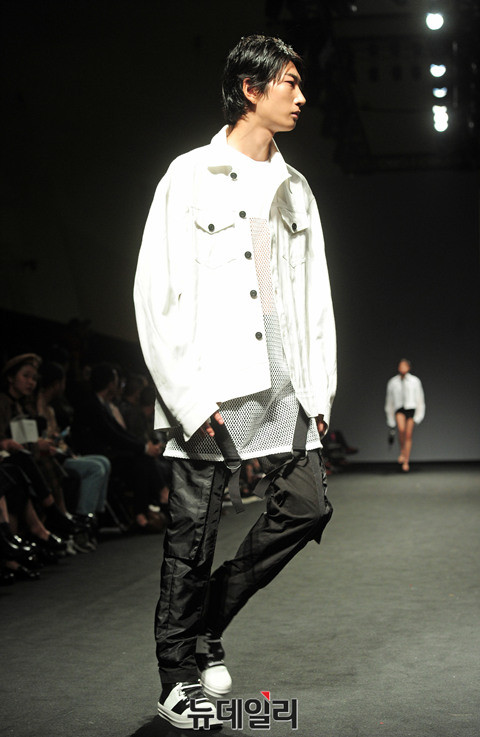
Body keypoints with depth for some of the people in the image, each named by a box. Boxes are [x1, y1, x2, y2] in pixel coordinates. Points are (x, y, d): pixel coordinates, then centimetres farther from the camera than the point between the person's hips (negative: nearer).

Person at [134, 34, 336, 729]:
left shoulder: (295, 187, 16)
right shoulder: (191, 176, -1)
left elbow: (316, 295, 17)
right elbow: (154, 294, -7)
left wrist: (319, 389, 7)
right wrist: (187, 398, -14)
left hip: (283, 381, 6)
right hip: (211, 385, -5)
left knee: (308, 507, -1)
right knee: (194, 532, 0)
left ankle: (206, 627, 17)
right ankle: (179, 674, 17)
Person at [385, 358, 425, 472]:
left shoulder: (415, 381, 3)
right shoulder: (393, 382, 7)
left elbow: (420, 399, 6)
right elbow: (389, 402, 13)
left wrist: (418, 416, -3)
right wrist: (391, 420, 13)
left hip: (411, 408, 0)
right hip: (399, 410, 0)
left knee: (408, 436, -4)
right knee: (401, 429, -28)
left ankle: (406, 463, 4)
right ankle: (402, 452, -7)